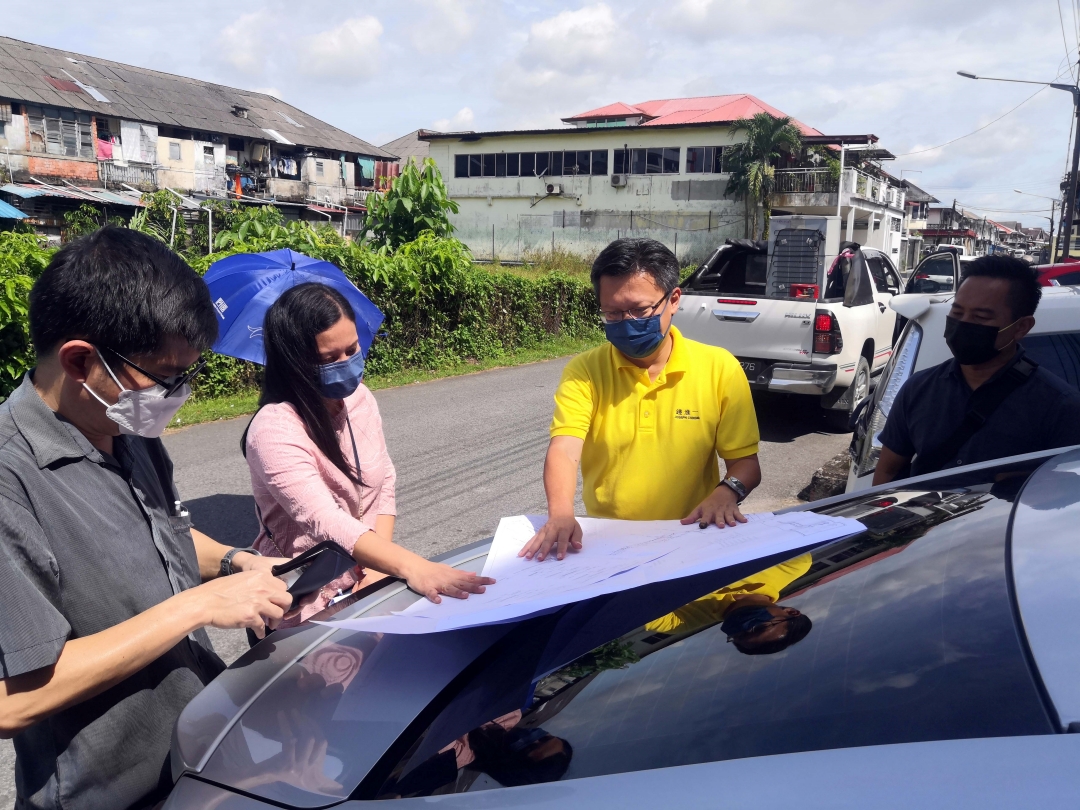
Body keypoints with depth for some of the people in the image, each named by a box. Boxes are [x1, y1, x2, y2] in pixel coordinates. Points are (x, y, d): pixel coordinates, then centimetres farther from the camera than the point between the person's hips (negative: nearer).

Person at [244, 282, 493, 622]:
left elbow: (385, 487, 4)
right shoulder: (275, 430, -19)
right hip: (313, 603, -5)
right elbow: (324, 521, -29)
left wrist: (379, 567, -9)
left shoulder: (360, 399, 1)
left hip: (369, 578, 6)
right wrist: (410, 566, -41)